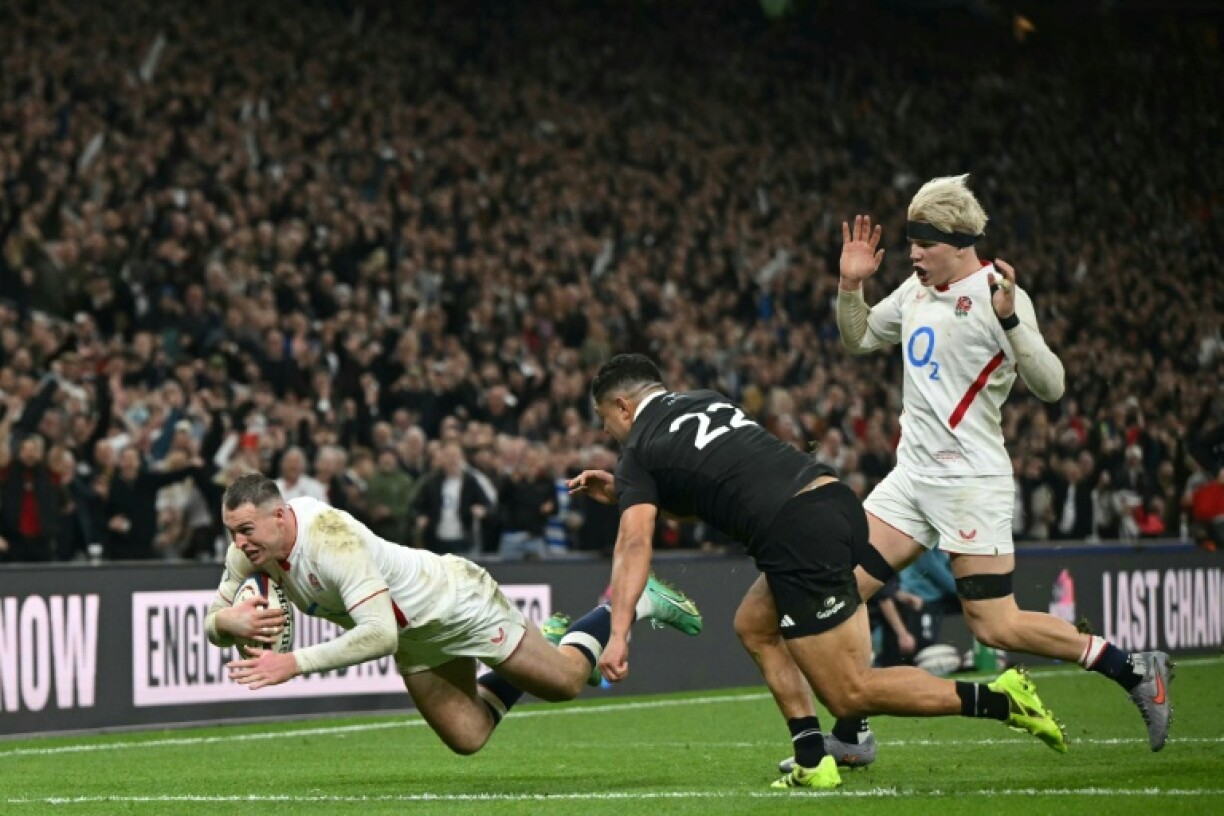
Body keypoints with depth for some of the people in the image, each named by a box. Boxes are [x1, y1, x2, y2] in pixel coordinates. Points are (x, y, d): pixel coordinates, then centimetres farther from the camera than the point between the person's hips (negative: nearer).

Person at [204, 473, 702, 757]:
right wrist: (232, 622, -35)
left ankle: (635, 602, 34)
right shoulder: (250, 548, -18)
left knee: (565, 683, 9)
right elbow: (214, 623, -10)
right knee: (467, 739, 18)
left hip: (455, 600, -8)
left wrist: (295, 663, -52)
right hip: (418, 639, 8)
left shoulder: (332, 539, -41)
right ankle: (543, 638, 38)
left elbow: (380, 635, -47)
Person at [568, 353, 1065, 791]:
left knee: (849, 696, -3)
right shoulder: (706, 402, 28)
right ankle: (812, 760, 14)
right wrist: (621, 491, 38)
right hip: (836, 498, 8)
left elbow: (634, 545, -8)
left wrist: (618, 634, -14)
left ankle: (999, 700, -14)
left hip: (796, 534, -8)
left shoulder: (640, 450, 6)